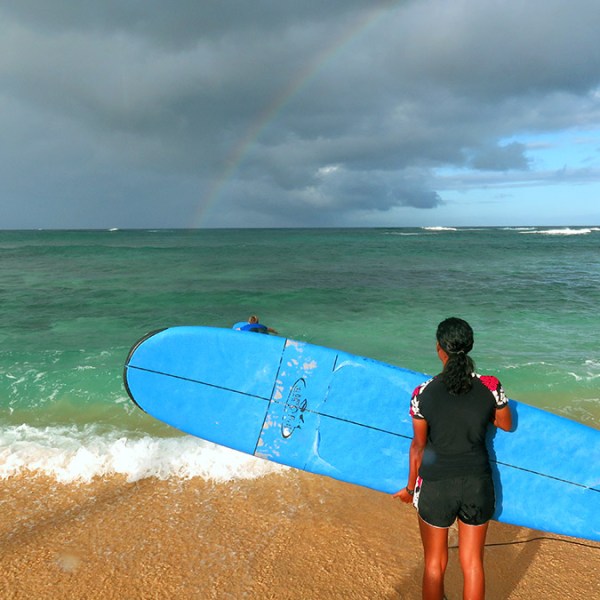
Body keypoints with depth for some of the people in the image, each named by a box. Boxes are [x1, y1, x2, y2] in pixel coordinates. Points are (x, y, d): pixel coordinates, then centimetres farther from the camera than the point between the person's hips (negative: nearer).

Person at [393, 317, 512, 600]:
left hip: (436, 486, -1)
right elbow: (506, 425, 5)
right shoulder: (490, 386, -13)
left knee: (434, 563, 19)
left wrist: (410, 488, 7)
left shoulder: (423, 393, -17)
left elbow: (418, 445, -7)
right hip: (478, 485, 2)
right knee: (472, 563, 20)